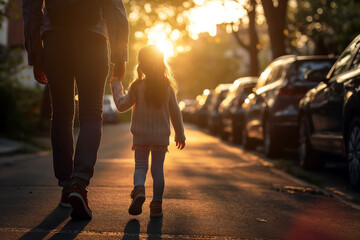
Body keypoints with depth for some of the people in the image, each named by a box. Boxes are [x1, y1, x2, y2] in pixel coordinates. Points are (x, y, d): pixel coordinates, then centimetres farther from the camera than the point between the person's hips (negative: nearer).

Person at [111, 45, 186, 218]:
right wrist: (180, 135, 14)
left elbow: (121, 105, -1)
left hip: (141, 136, -1)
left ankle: (139, 189, -21)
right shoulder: (168, 87, -2)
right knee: (158, 169, 8)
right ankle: (157, 204, 4)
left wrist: (116, 86, 12)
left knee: (140, 166, 8)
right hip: (161, 136, 1)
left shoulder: (137, 87, -8)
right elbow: (175, 113, 4)